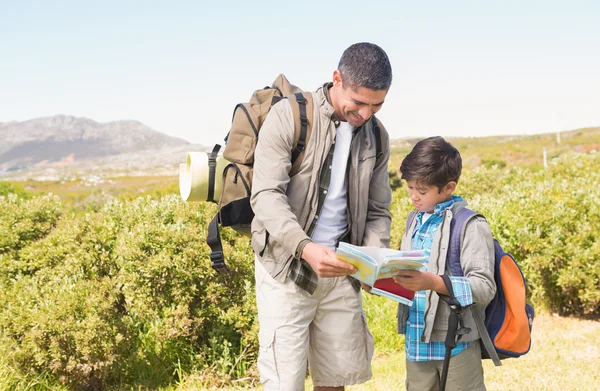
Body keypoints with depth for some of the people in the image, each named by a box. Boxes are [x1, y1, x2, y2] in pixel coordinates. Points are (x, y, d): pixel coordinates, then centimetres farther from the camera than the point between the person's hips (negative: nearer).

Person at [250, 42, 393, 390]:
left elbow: (377, 211, 11)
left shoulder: (377, 137, 7)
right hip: (286, 268, -5)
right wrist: (305, 247, -34)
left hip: (339, 272, 5)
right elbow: (266, 196, -18)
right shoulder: (288, 116, -10)